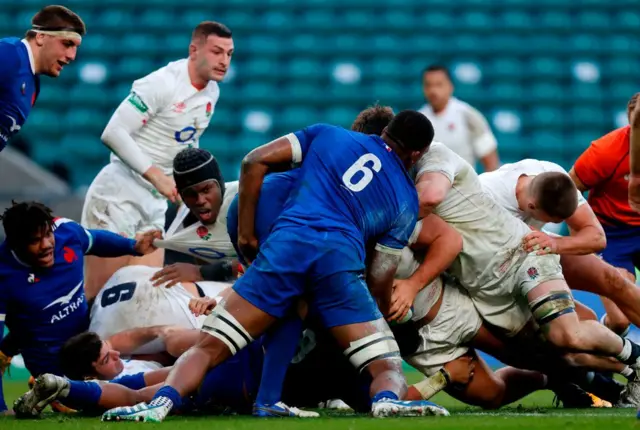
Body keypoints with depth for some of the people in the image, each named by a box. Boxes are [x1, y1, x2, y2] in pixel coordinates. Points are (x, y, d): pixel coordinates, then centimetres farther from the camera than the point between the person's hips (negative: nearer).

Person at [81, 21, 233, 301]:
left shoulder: (212, 92, 8)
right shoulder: (163, 84, -17)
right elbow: (113, 133, -21)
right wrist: (157, 175, -24)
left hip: (155, 201, 8)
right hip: (119, 194, -8)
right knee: (96, 295, -10)